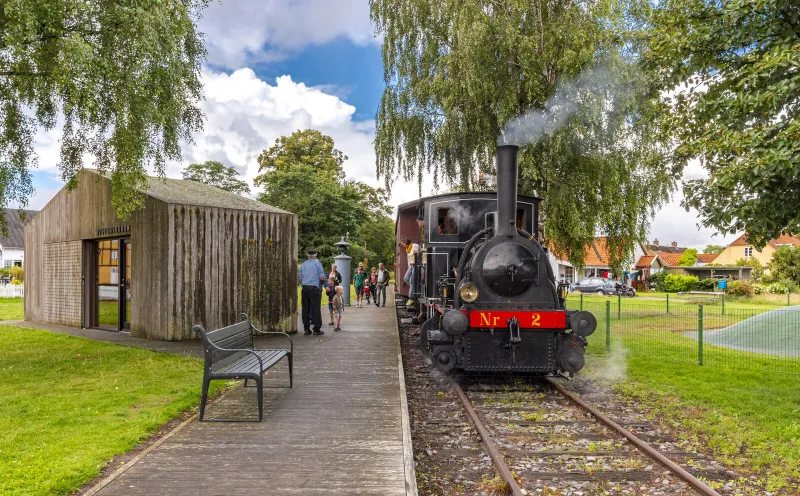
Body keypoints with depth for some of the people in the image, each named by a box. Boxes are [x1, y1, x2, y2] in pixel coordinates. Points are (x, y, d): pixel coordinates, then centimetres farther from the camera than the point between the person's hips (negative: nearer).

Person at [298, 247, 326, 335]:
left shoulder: (303, 265, 12)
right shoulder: (317, 263, -2)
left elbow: (300, 277, 13)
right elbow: (322, 278, -6)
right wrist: (322, 282, 14)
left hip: (305, 288, 5)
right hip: (314, 288, -4)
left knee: (305, 308, 8)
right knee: (315, 308, -1)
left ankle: (306, 329, 11)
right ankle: (317, 329, 0)